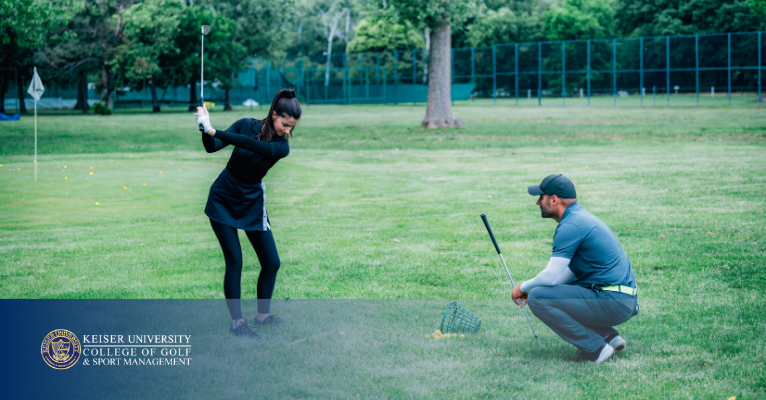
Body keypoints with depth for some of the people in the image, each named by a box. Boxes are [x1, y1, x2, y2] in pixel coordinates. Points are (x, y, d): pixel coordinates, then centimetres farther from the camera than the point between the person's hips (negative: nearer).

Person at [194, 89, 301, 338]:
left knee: (272, 263, 1)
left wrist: (213, 131, -40)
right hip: (223, 201, -2)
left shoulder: (281, 147, -12)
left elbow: (252, 145, -31)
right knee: (234, 261, -10)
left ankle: (263, 316, 20)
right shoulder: (246, 125, -11)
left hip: (252, 205, 2)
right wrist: (205, 132, -39)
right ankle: (237, 322, -3)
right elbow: (213, 147, -17)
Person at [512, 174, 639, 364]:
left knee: (538, 298, -14)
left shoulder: (570, 225, -15)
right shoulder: (581, 216, 17)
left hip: (611, 302, -10)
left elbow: (551, 276, -18)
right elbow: (571, 270, 25)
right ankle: (610, 337, 15)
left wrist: (523, 287, 1)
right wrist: (532, 289, 17)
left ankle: (596, 349, -7)